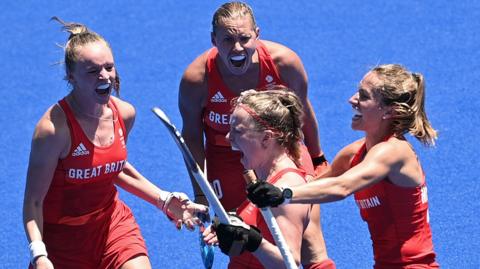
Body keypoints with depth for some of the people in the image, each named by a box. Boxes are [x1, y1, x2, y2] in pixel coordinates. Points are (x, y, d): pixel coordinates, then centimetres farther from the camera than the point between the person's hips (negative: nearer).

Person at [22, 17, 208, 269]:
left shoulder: (124, 114, -3)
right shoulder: (54, 127, -23)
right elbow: (34, 201, -19)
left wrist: (165, 200, 11)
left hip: (112, 222, 4)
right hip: (62, 236, -4)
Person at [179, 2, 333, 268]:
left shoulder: (284, 61, -20)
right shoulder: (196, 78, -23)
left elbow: (302, 110, 1)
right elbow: (192, 137, -5)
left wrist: (317, 159, 14)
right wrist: (200, 194, -2)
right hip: (227, 161, -1)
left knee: (310, 244, -4)